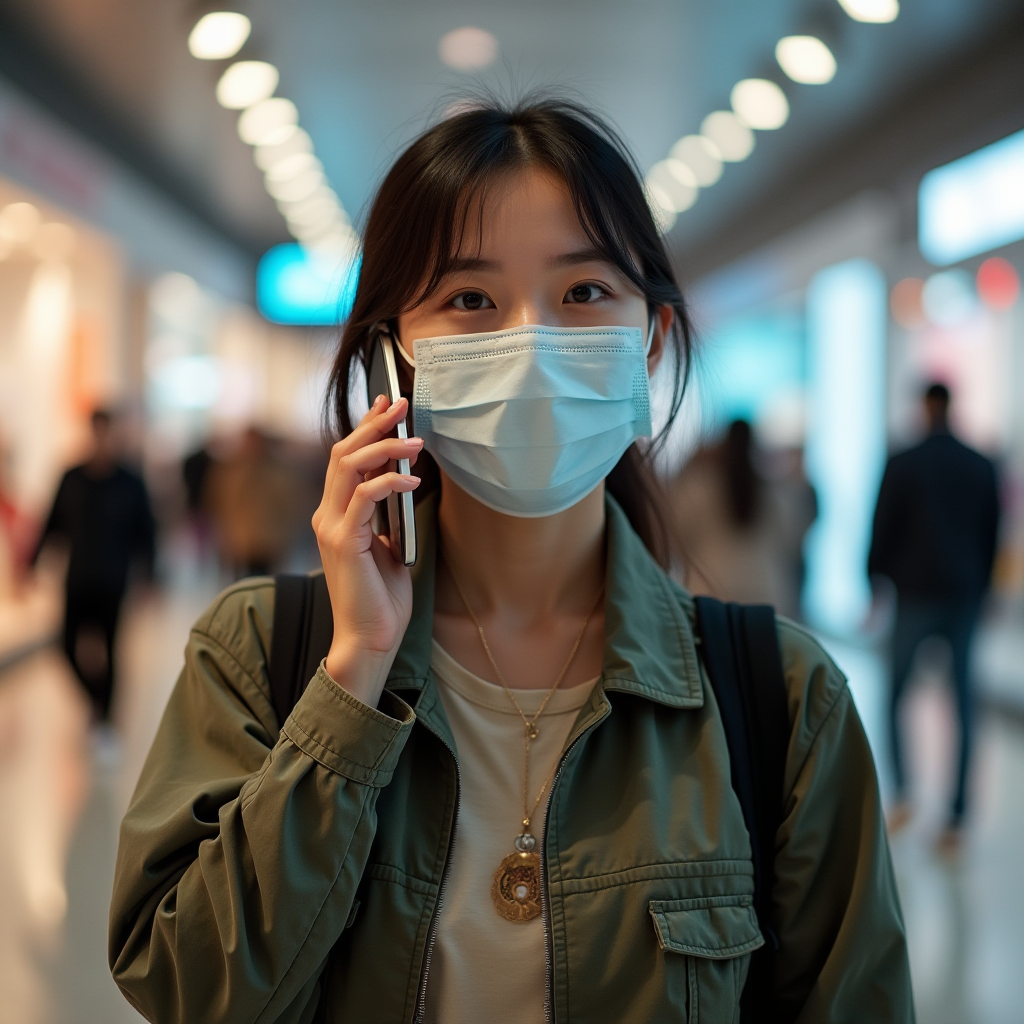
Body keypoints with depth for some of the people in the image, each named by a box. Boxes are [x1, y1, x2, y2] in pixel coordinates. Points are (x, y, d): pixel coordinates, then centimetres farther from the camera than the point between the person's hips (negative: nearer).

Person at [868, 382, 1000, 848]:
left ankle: (901, 791, -6)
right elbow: (992, 537, 9)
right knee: (962, 707, 4)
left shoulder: (902, 465, -5)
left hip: (914, 595, -3)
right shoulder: (983, 468, 5)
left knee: (894, 695, 11)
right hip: (964, 599, 3)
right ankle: (956, 819, 3)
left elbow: (882, 532, -4)